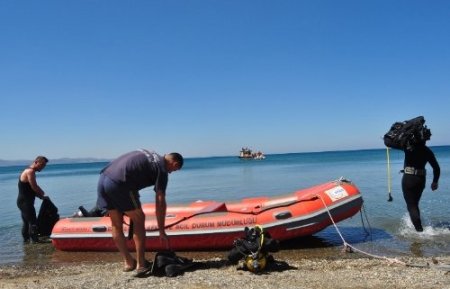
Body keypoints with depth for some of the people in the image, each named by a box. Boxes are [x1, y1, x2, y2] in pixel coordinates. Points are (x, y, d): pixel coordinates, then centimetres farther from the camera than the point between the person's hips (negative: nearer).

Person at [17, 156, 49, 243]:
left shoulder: (29, 171, 15)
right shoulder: (30, 171, -17)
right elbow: (34, 187, -21)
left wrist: (40, 195, 5)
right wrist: (42, 193, -4)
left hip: (23, 201, 11)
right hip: (25, 202, -11)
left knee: (26, 221, 17)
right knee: (33, 222, -8)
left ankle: (26, 239, 26)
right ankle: (35, 240, -5)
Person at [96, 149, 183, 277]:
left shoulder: (147, 154, 25)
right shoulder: (162, 169, 3)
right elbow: (160, 202, -1)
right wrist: (162, 231, 5)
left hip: (103, 178, 8)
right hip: (118, 184, -8)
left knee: (116, 224, 16)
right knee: (138, 220, 8)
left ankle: (128, 262, 26)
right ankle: (141, 265, 10)